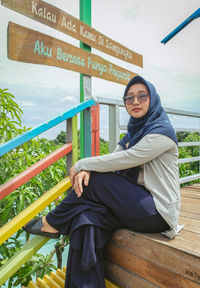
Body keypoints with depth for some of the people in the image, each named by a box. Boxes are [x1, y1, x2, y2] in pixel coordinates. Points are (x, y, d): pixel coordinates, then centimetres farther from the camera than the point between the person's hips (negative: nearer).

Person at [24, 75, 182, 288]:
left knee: (95, 180, -18)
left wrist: (81, 164, -12)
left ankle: (53, 223, 1)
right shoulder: (134, 131, 12)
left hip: (157, 213, -7)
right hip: (139, 204, 7)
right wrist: (85, 170, -19)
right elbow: (111, 161, 2)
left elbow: (121, 160, -23)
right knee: (86, 218, -17)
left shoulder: (162, 131, -13)